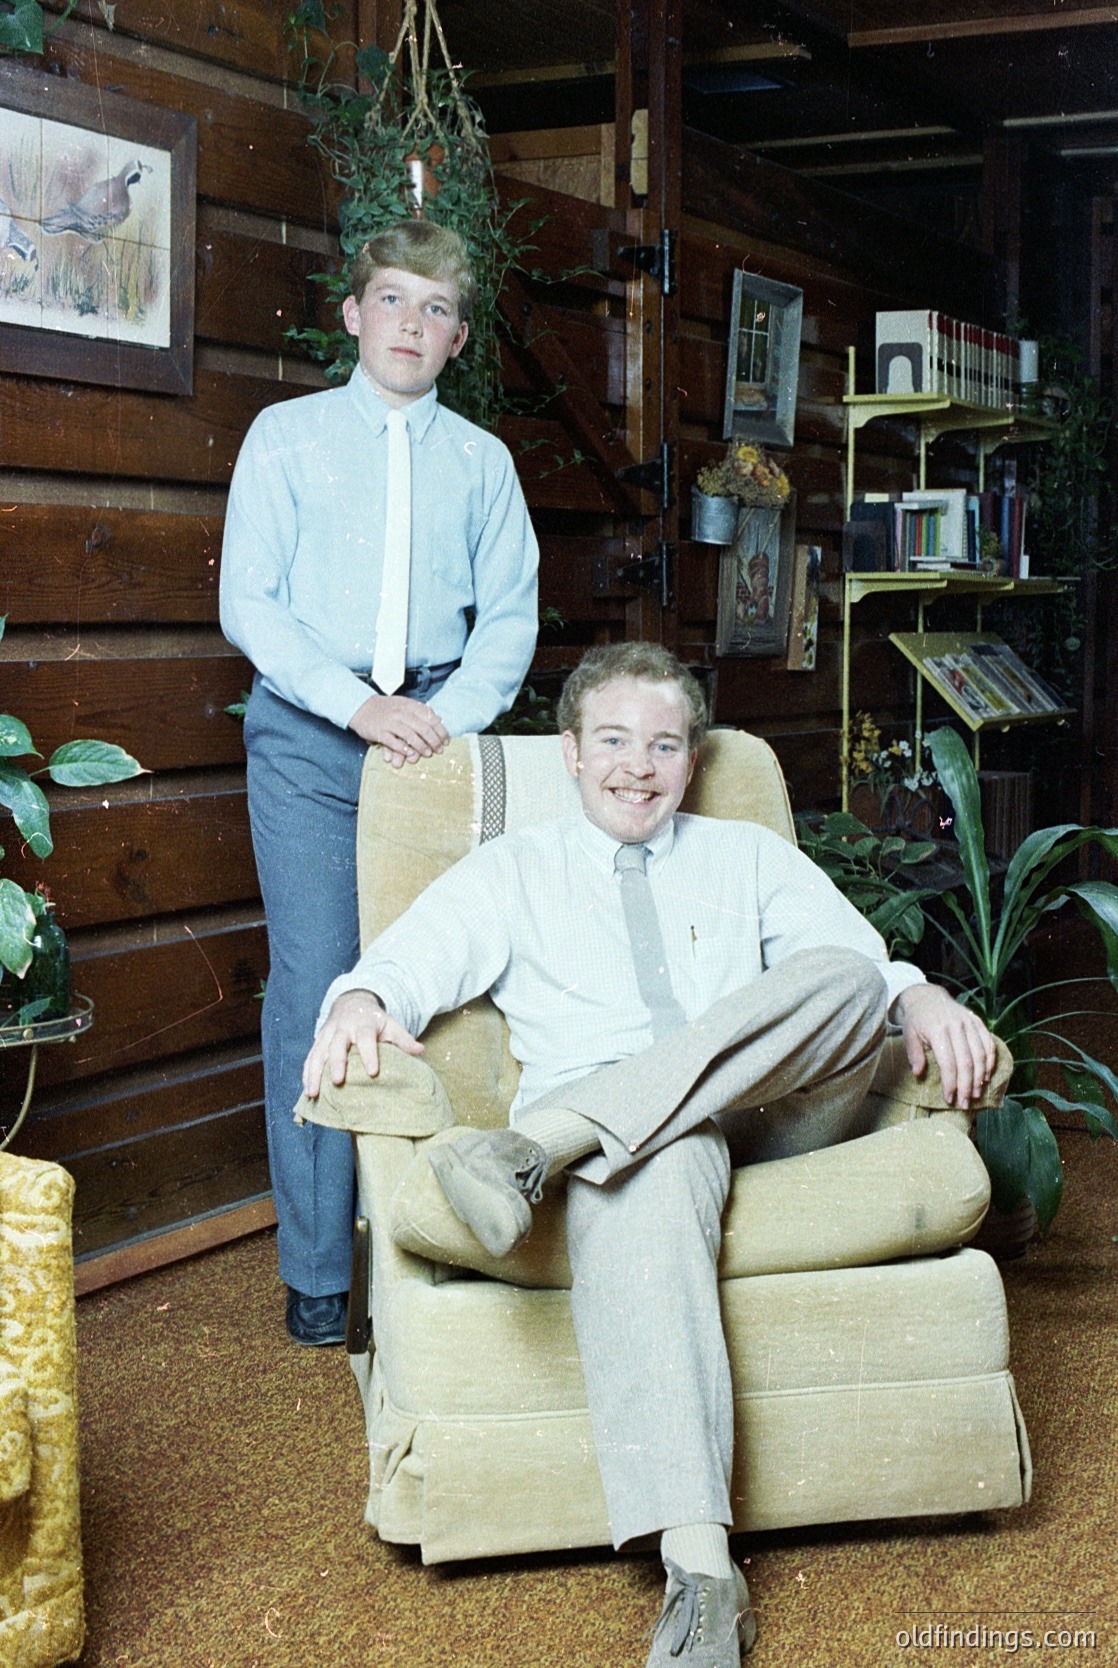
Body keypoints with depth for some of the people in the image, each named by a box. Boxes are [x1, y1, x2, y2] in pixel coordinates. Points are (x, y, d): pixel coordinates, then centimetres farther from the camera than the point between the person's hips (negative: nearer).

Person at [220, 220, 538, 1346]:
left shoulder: (481, 460, 14)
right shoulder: (287, 435, 8)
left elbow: (510, 616, 10)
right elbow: (247, 601, 0)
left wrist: (450, 715, -8)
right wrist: (355, 704, -13)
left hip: (438, 733, 2)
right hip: (308, 736, -2)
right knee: (314, 987, -5)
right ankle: (315, 1268, 3)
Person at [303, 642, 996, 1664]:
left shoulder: (753, 859, 27)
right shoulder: (513, 872, 23)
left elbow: (862, 960, 13)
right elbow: (413, 958, 7)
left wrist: (922, 997, -11)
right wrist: (360, 1003, -17)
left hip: (767, 1118, 2)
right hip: (623, 1140, -2)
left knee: (842, 977, -29)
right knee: (655, 1168, -40)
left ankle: (545, 1139, -40)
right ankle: (699, 1567, -50)